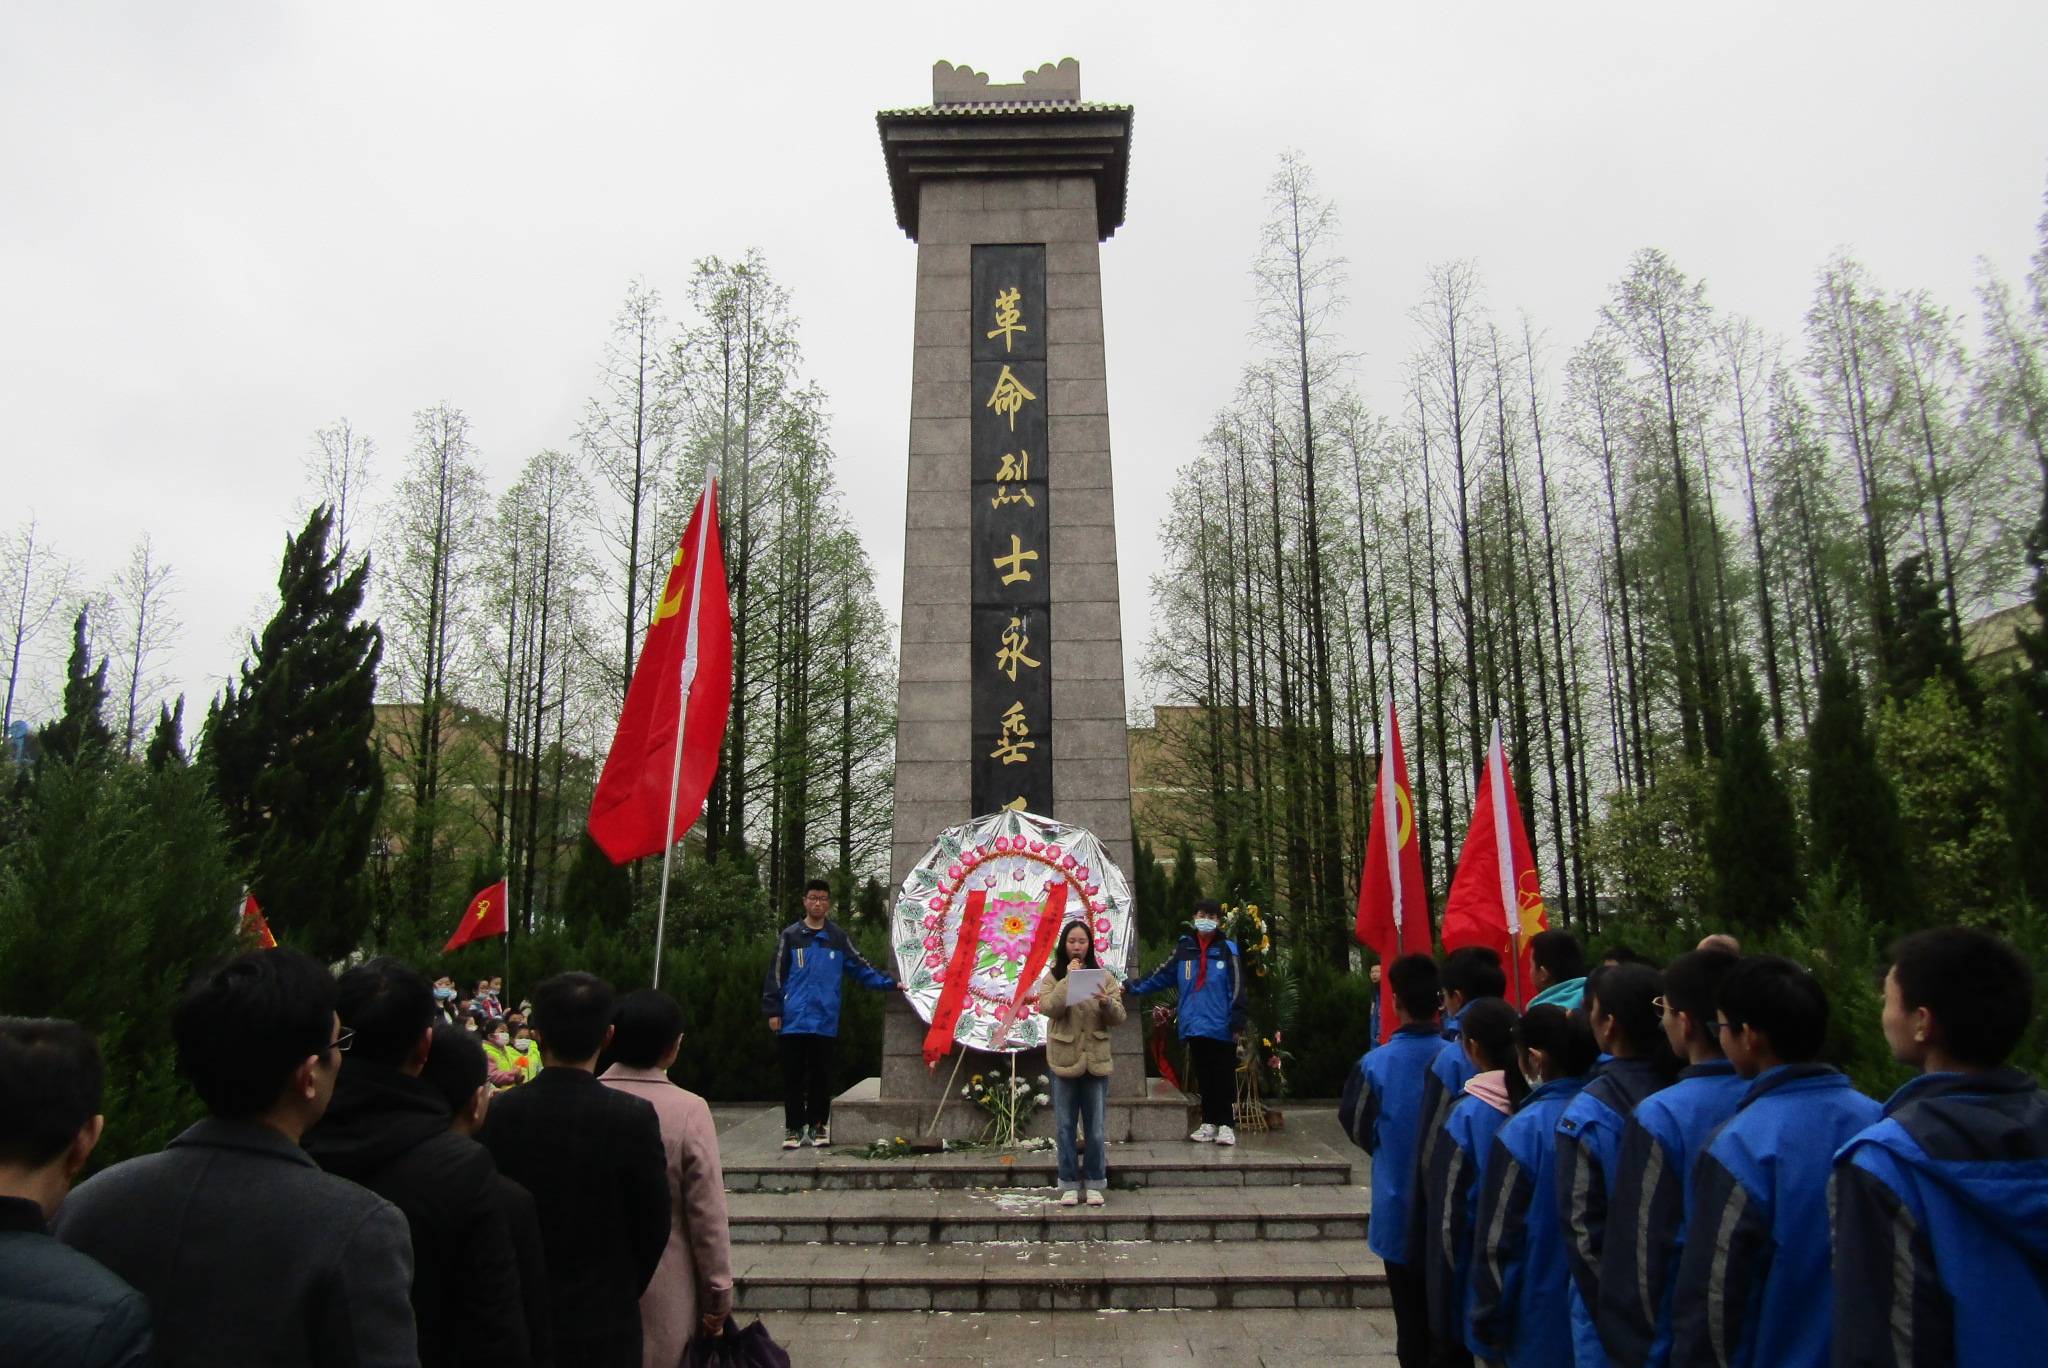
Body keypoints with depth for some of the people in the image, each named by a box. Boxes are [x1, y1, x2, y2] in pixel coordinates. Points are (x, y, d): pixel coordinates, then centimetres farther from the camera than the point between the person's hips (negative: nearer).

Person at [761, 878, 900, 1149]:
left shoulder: (838, 938, 9)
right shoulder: (790, 936, 4)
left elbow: (861, 968, 9)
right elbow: (776, 976, 3)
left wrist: (889, 983, 0)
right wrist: (773, 1010, -3)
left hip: (825, 1022, 1)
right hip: (793, 1021, -1)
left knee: (821, 1076, 6)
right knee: (793, 1076, 4)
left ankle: (818, 1126, 17)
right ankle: (793, 1128, 14)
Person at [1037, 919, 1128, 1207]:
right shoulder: (1054, 976, 3)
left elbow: (1118, 1017, -1)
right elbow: (1049, 1008, -15)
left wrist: (1107, 1002, -21)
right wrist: (1069, 978, -19)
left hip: (1096, 1060, 1)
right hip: (1064, 1059, -1)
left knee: (1095, 1127, 5)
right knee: (1065, 1126, 5)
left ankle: (1094, 1183, 16)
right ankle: (1069, 1184, 14)